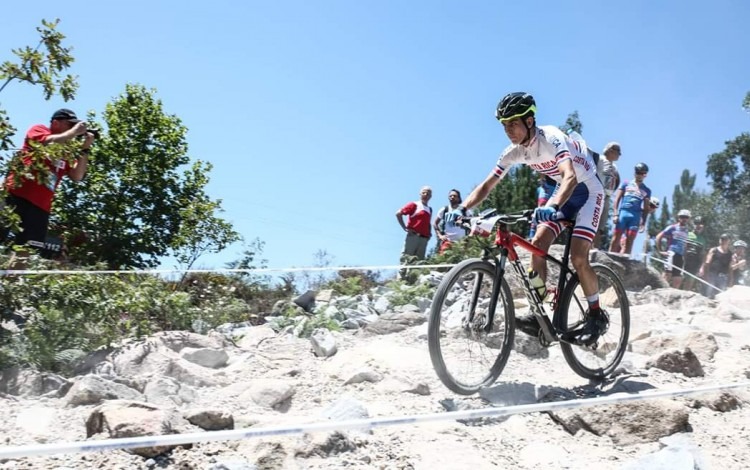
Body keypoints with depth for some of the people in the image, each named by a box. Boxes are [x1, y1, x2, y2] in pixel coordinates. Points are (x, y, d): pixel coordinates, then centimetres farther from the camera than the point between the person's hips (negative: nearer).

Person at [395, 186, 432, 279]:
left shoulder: (430, 209, 19)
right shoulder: (414, 205, 2)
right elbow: (398, 213, -3)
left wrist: (429, 233, 11)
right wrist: (405, 228, -7)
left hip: (424, 238, 6)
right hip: (413, 235, -6)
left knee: (420, 260, 3)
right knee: (406, 257, -8)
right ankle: (402, 275, -7)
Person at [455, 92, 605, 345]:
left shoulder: (551, 138, -31)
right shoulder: (514, 151, -10)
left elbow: (570, 177, -47)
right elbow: (486, 185, -8)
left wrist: (552, 207, -65)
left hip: (587, 189, -7)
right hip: (563, 191, 7)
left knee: (577, 257, -17)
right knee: (537, 245, -11)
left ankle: (596, 315, 3)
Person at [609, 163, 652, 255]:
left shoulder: (646, 190, 16)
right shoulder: (626, 184, 13)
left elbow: (646, 208, 15)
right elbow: (617, 199, 7)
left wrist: (643, 222, 5)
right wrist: (615, 213, -5)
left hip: (636, 216, 1)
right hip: (623, 212, -1)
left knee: (629, 241, -5)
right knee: (616, 237, -7)